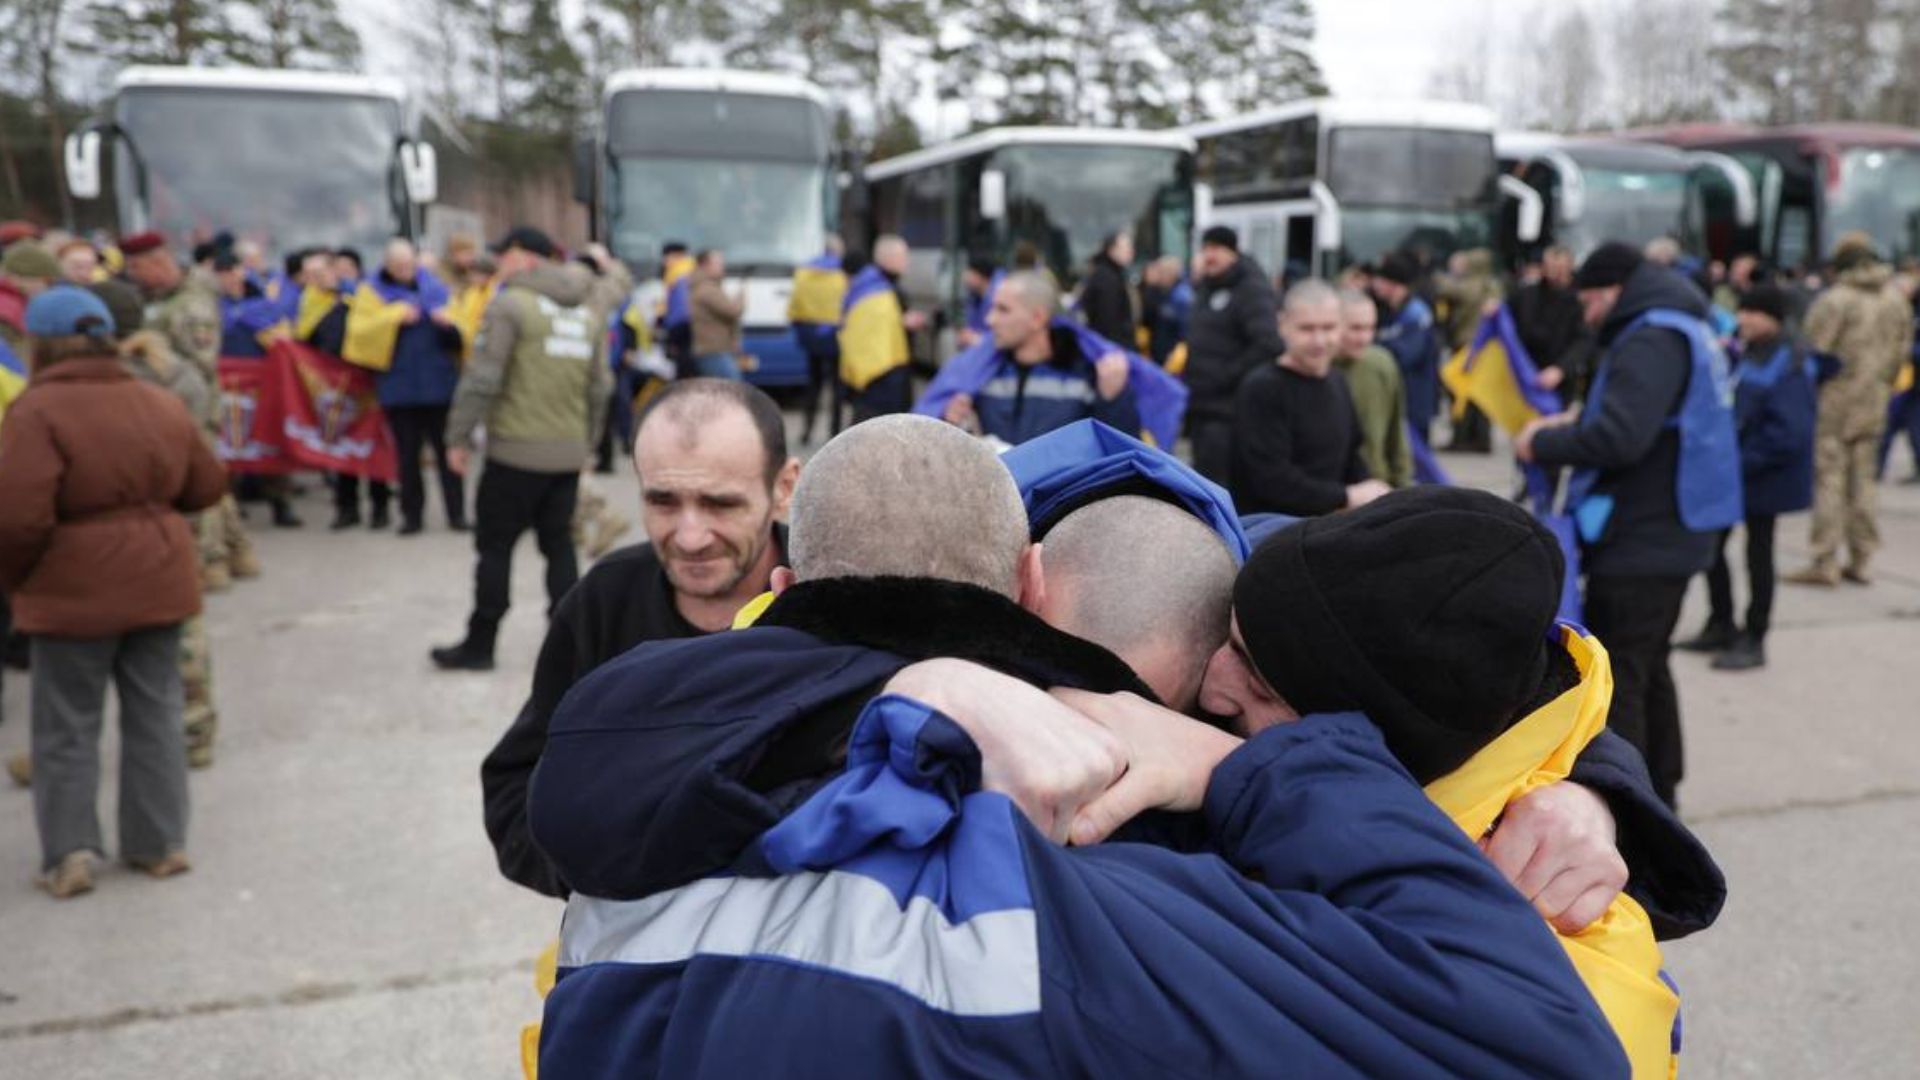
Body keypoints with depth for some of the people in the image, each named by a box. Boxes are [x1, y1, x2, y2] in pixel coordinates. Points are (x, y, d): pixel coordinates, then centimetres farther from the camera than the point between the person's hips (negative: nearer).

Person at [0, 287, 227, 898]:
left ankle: (69, 853, 10)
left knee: (66, 725, 9)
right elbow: (206, 487, 11)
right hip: (158, 579, 5)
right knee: (154, 714, 15)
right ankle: (160, 844, 20)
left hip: (75, 591, -5)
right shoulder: (161, 403, 3)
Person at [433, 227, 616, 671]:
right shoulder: (590, 312, 12)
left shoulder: (511, 305, -8)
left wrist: (459, 437, -6)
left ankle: (479, 645, 10)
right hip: (570, 452, 6)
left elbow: (481, 378, -13)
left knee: (495, 546, 4)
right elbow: (600, 387, 13)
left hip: (516, 451, -6)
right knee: (559, 544, 13)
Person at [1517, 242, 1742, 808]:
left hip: (1639, 543, -11)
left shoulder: (1652, 341, -18)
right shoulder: (1684, 331, 15)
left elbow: (1619, 438, -30)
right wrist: (1574, 422, 7)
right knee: (1647, 667, 22)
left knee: (1616, 676, -5)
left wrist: (1542, 444, -16)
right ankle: (1658, 791, 34)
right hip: (1669, 534, 11)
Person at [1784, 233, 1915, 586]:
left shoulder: (1835, 299, -14)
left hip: (1834, 401, -6)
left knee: (1828, 478, -3)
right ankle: (1861, 560, 16)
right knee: (1864, 478, 12)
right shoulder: (1897, 301, 8)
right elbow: (1902, 351, 11)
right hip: (1873, 404, 6)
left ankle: (1825, 562, -4)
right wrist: (1882, 387, 20)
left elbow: (1814, 350, -15)